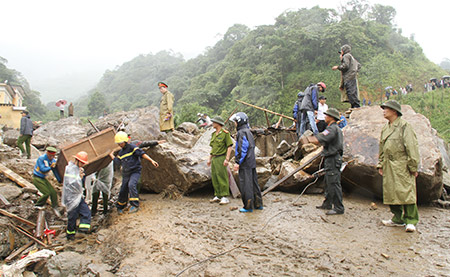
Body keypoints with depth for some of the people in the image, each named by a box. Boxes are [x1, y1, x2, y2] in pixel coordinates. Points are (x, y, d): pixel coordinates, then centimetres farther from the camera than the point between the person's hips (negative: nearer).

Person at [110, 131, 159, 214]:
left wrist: (152, 161, -25)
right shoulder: (121, 152, 12)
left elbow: (142, 154, -15)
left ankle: (135, 205, -24)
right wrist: (111, 156, 24)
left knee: (131, 185, -29)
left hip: (135, 171, -6)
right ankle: (120, 207, 28)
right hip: (126, 174, 6)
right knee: (123, 191, 7)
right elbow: (118, 162, 18)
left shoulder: (132, 147, -8)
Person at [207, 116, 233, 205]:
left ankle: (225, 197, -2)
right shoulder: (213, 134, 16)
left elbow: (229, 146, -10)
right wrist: (209, 158, 18)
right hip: (214, 159, 8)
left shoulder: (225, 133, -8)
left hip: (221, 158, -8)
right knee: (214, 178, 10)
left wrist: (227, 159, -17)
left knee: (222, 178, -7)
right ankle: (217, 196, 20)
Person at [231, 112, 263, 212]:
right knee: (254, 183, 14)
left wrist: (238, 162, -18)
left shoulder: (241, 133, -13)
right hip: (252, 163, 10)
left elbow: (243, 149, -20)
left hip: (245, 164, -10)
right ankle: (258, 204, 21)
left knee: (245, 185, -3)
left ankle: (248, 207, 1)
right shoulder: (248, 131, 17)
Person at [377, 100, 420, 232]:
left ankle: (411, 221, 3)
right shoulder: (385, 129, 17)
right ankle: (398, 219, 19)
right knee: (391, 193, 9)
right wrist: (380, 164, 17)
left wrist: (413, 166, -11)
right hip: (389, 167, 7)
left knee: (406, 192, -6)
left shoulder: (404, 126, -6)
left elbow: (412, 147, -9)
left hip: (402, 165, -7)